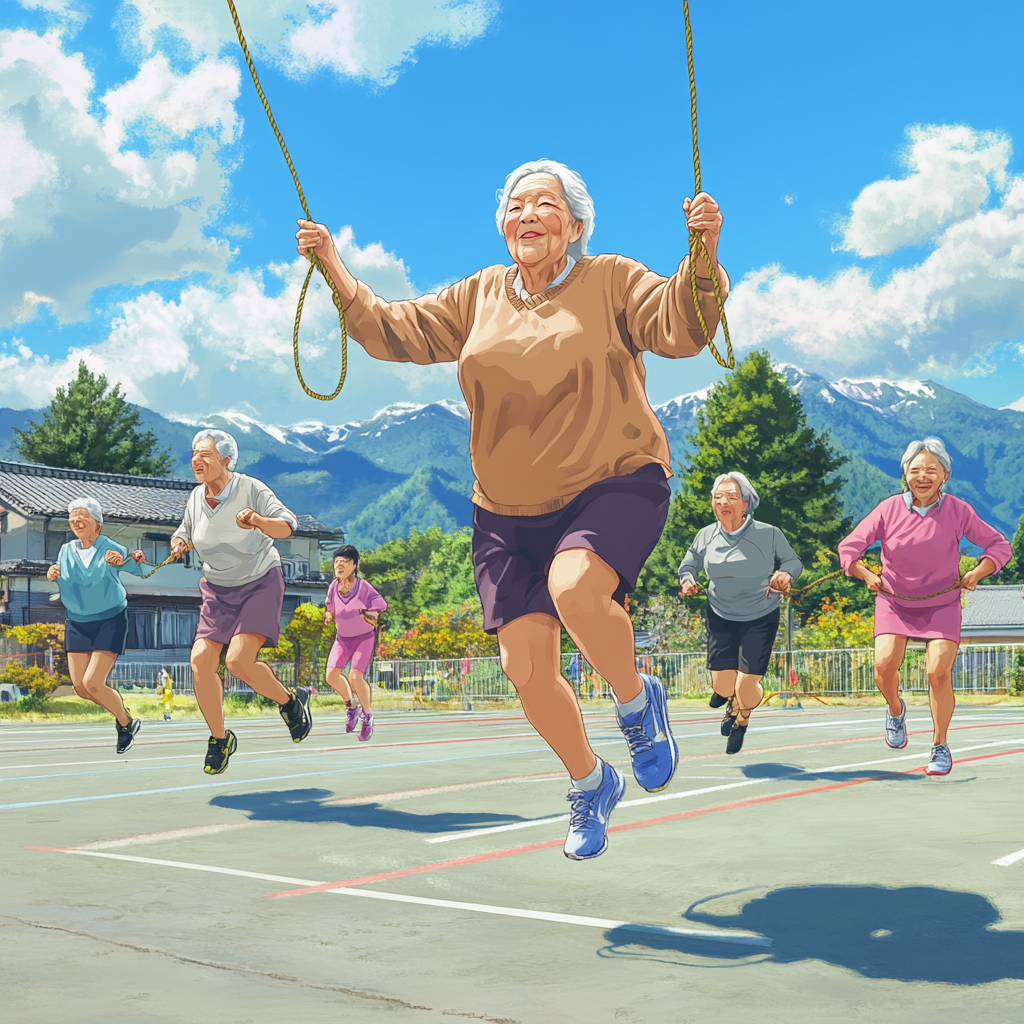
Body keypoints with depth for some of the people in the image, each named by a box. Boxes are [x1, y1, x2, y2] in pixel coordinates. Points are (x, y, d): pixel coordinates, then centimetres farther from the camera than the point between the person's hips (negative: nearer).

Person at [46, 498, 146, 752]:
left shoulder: (111, 549, -14)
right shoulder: (65, 551, 3)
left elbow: (139, 569, -26)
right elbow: (64, 586, 14)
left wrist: (123, 561, -47)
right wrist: (53, 577, -8)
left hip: (110, 620, -6)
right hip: (77, 623, 6)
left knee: (92, 683, -14)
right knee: (79, 687, 4)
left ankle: (126, 723, 12)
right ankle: (121, 712, 31)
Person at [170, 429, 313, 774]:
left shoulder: (250, 489, -16)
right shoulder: (195, 499, 0)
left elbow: (287, 526, -24)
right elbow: (183, 534, 16)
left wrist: (258, 521, -44)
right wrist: (179, 544, -7)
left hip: (261, 583, -5)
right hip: (218, 590, 5)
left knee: (238, 660, -22)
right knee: (200, 662, -9)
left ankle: (290, 701, 6)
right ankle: (219, 739, 10)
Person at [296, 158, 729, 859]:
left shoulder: (612, 282, -1)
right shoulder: (479, 297, 10)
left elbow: (679, 328, -15)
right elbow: (394, 332, 12)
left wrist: (703, 257, -32)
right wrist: (335, 270, 1)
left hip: (614, 486, -4)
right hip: (510, 510, 4)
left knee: (573, 587, -34)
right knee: (526, 665, -2)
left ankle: (638, 702, -3)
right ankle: (590, 783, 25)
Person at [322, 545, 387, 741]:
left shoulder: (363, 587, -21)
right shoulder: (333, 587, -10)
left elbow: (380, 602, -18)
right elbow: (330, 607, 3)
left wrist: (372, 613, -38)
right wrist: (328, 615, -20)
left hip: (364, 637, -4)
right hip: (342, 638, 4)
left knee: (355, 676, -20)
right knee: (331, 675, -10)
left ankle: (367, 715, 4)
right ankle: (351, 705, 19)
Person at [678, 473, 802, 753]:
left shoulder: (770, 534, -13)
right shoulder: (706, 536, -5)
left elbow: (793, 561, 0)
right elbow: (689, 564, 10)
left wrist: (786, 574, -23)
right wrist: (686, 580, -13)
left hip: (760, 619, -2)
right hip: (721, 618, 2)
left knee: (746, 692, -9)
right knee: (724, 687, -5)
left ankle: (742, 716, 31)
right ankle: (731, 697, 37)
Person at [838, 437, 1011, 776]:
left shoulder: (957, 510, -8)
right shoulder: (889, 509, -7)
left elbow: (998, 546, 0)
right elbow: (848, 548, -2)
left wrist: (977, 573, -17)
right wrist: (868, 576, -18)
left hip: (942, 604, -1)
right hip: (894, 601, 1)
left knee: (938, 672, -13)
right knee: (885, 664, -18)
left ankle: (940, 748, 8)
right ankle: (895, 710, 17)